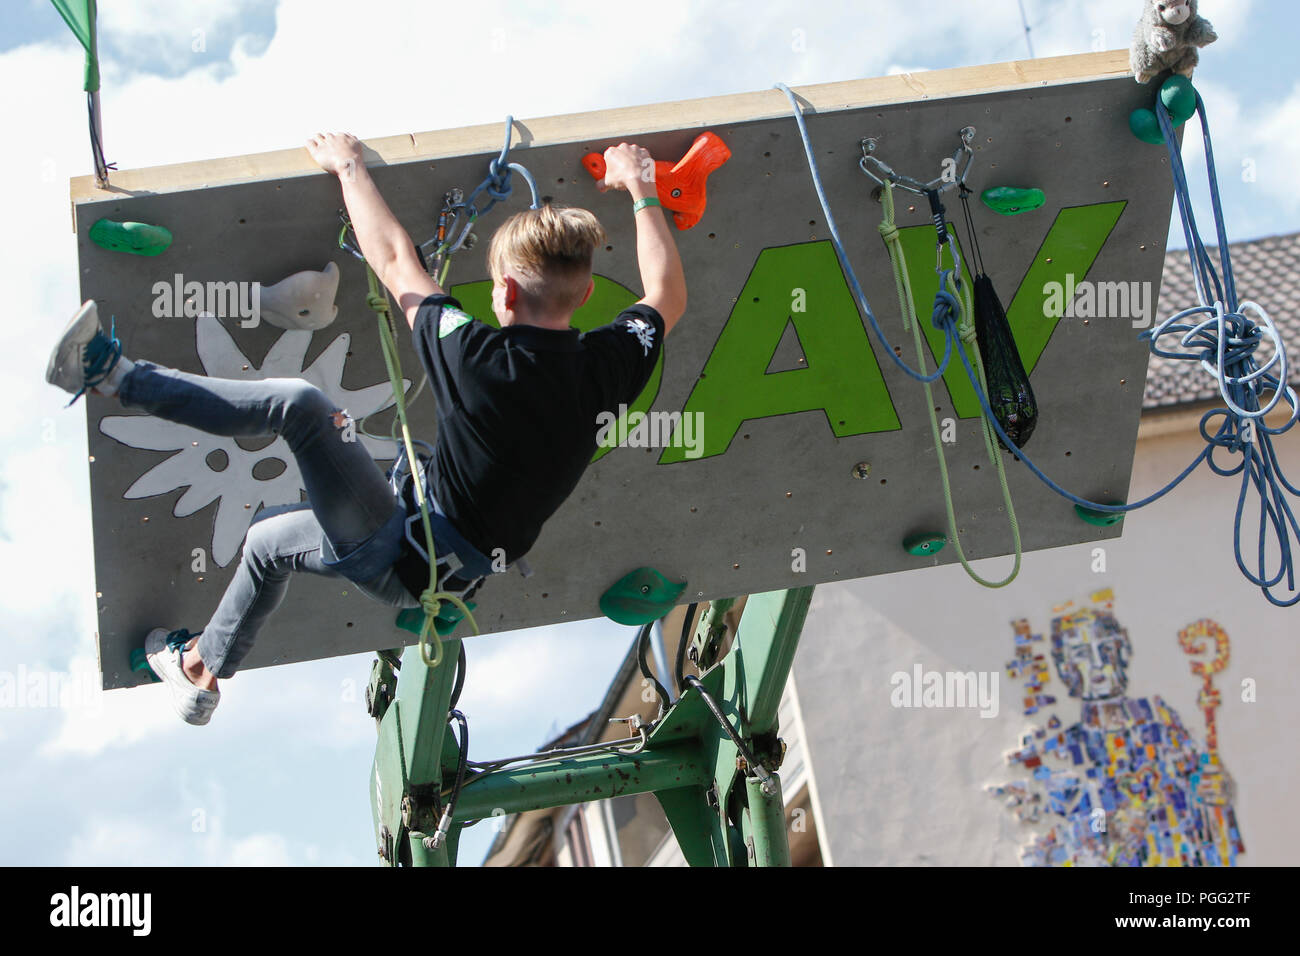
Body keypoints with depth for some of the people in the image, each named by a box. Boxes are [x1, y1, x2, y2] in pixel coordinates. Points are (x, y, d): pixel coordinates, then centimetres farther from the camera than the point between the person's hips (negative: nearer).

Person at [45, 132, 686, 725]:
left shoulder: (479, 360, -25)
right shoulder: (605, 371, -11)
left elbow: (394, 261, -12)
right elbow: (669, 297, 10)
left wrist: (349, 165, 3)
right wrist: (642, 189, 19)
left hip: (401, 560, -7)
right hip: (451, 574, 7)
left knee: (301, 404, -12)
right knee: (270, 537, 27)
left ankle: (112, 374, -6)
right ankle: (205, 672, 44)